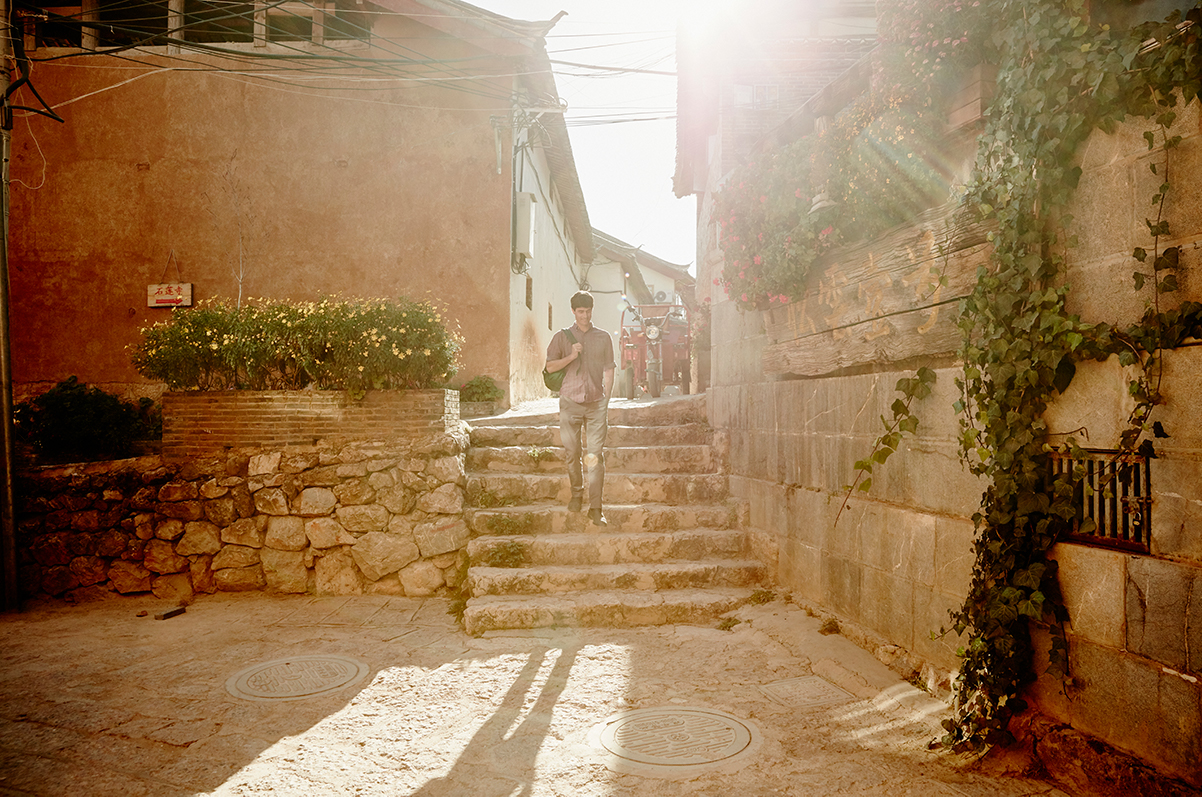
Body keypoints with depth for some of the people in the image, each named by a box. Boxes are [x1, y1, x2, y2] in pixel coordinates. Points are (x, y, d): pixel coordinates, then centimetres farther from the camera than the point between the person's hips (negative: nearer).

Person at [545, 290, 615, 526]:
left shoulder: (603, 337, 11)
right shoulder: (562, 337, 10)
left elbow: (608, 371, 12)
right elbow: (550, 366, 5)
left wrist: (606, 402, 7)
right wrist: (571, 356, -11)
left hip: (596, 402, 0)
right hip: (570, 401, 1)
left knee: (596, 455, -6)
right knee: (571, 452, 5)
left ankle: (595, 507, -4)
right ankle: (577, 493, 29)